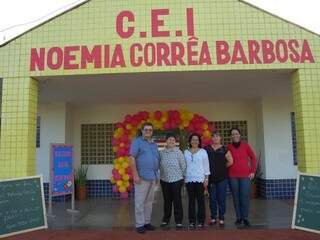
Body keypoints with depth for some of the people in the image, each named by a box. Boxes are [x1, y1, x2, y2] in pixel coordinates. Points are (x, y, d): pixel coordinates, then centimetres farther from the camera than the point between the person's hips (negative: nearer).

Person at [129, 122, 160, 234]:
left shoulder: (154, 144, 16)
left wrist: (157, 175, 15)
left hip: (153, 177, 7)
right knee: (140, 202, 0)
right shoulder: (137, 141, -4)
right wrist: (135, 174, -17)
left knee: (149, 201, 13)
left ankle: (147, 222, 23)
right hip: (142, 176, -6)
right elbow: (132, 158, -12)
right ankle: (139, 224, 9)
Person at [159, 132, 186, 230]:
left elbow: (183, 166, -2)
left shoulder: (178, 152, -8)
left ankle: (178, 221, 14)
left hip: (176, 180, -2)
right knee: (167, 200, 13)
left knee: (177, 200, 3)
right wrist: (161, 174, 9)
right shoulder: (161, 153, -1)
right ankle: (166, 219, 26)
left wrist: (180, 175, 5)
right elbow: (159, 166, 9)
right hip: (164, 180, 3)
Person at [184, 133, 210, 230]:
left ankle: (201, 221, 10)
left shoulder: (203, 151, 3)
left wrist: (206, 179, -4)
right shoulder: (186, 152, 10)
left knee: (200, 200, 1)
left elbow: (206, 166, 1)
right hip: (189, 179, 2)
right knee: (191, 201, 5)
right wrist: (183, 178, 8)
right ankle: (191, 221, 12)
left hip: (200, 179, -2)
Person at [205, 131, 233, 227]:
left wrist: (223, 167, 3)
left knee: (221, 198, 3)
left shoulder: (224, 149, 1)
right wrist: (208, 169, 2)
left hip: (222, 177, -1)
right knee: (212, 198, 8)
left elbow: (230, 161, -3)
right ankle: (213, 218, 20)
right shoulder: (207, 149, 5)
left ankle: (221, 218, 14)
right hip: (211, 177, 1)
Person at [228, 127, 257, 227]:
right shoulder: (229, 147, 3)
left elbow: (253, 157, 6)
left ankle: (245, 218, 11)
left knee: (245, 197, -2)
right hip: (233, 176, 1)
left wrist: (253, 171, 2)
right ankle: (238, 217, 16)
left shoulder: (245, 145, 2)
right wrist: (227, 172, 2)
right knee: (236, 197, 4)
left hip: (245, 175, 0)